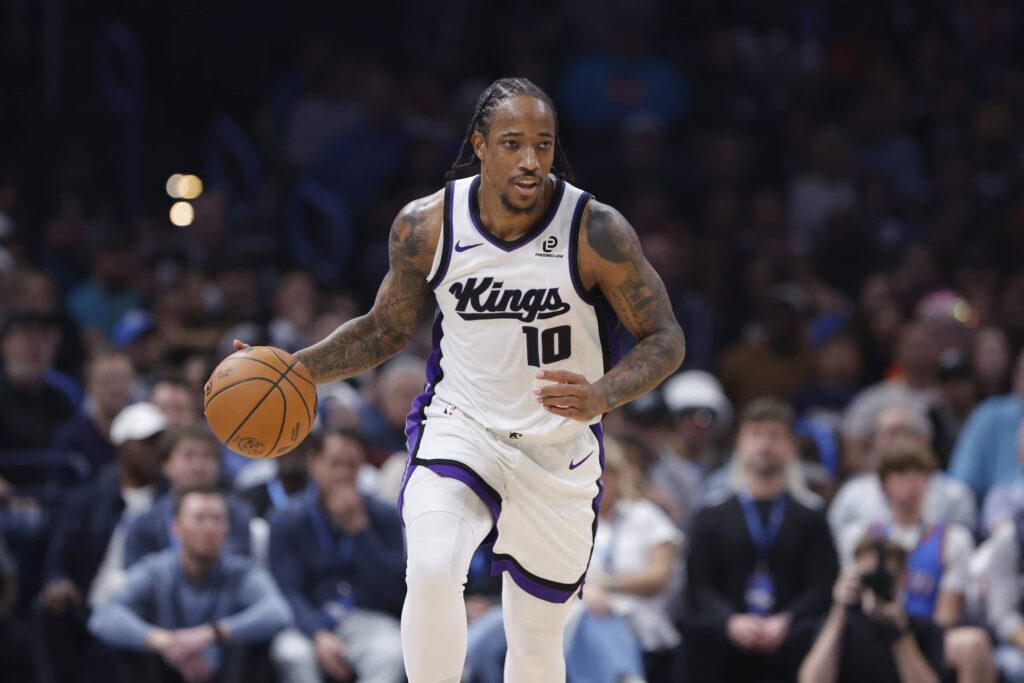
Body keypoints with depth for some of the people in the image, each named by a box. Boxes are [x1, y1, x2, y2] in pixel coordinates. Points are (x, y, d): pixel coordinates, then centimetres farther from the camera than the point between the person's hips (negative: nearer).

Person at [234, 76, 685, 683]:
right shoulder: (427, 226, -10)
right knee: (432, 568, -28)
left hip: (559, 449, 0)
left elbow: (665, 339, -11)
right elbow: (388, 328, 6)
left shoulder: (597, 232, -18)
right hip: (461, 425, 0)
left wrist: (603, 395, -31)